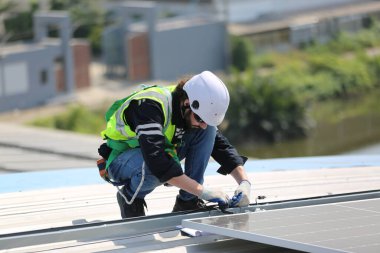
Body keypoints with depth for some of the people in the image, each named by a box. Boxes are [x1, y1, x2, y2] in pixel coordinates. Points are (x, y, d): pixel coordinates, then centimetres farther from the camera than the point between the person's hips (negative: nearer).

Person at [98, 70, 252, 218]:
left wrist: (244, 182, -22)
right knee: (158, 167, -41)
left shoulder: (196, 113, -12)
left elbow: (222, 146, -6)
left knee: (209, 131, -13)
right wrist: (202, 191, -44)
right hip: (121, 160, -7)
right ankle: (130, 197, -8)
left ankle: (187, 202, -9)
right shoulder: (150, 106, -34)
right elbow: (157, 160, -44)